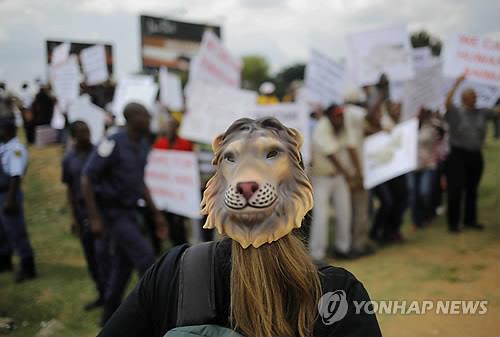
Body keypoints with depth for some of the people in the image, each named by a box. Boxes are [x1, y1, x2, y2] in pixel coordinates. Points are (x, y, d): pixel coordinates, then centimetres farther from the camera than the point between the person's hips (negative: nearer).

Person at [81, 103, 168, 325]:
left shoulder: (142, 145, 6)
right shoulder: (113, 144, -19)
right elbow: (87, 179, -18)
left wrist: (156, 214, 14)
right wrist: (94, 218, -20)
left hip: (129, 210, 8)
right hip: (112, 212, -8)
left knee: (124, 264, 12)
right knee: (144, 255, -9)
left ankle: (110, 317, 26)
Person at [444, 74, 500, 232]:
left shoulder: (481, 113, 9)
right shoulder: (455, 112, -5)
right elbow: (447, 102, -22)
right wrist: (456, 85, -28)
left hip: (476, 155, 5)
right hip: (458, 155, -5)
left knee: (472, 190, 13)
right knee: (456, 190, -4)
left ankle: (470, 220, 25)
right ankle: (453, 223, 4)